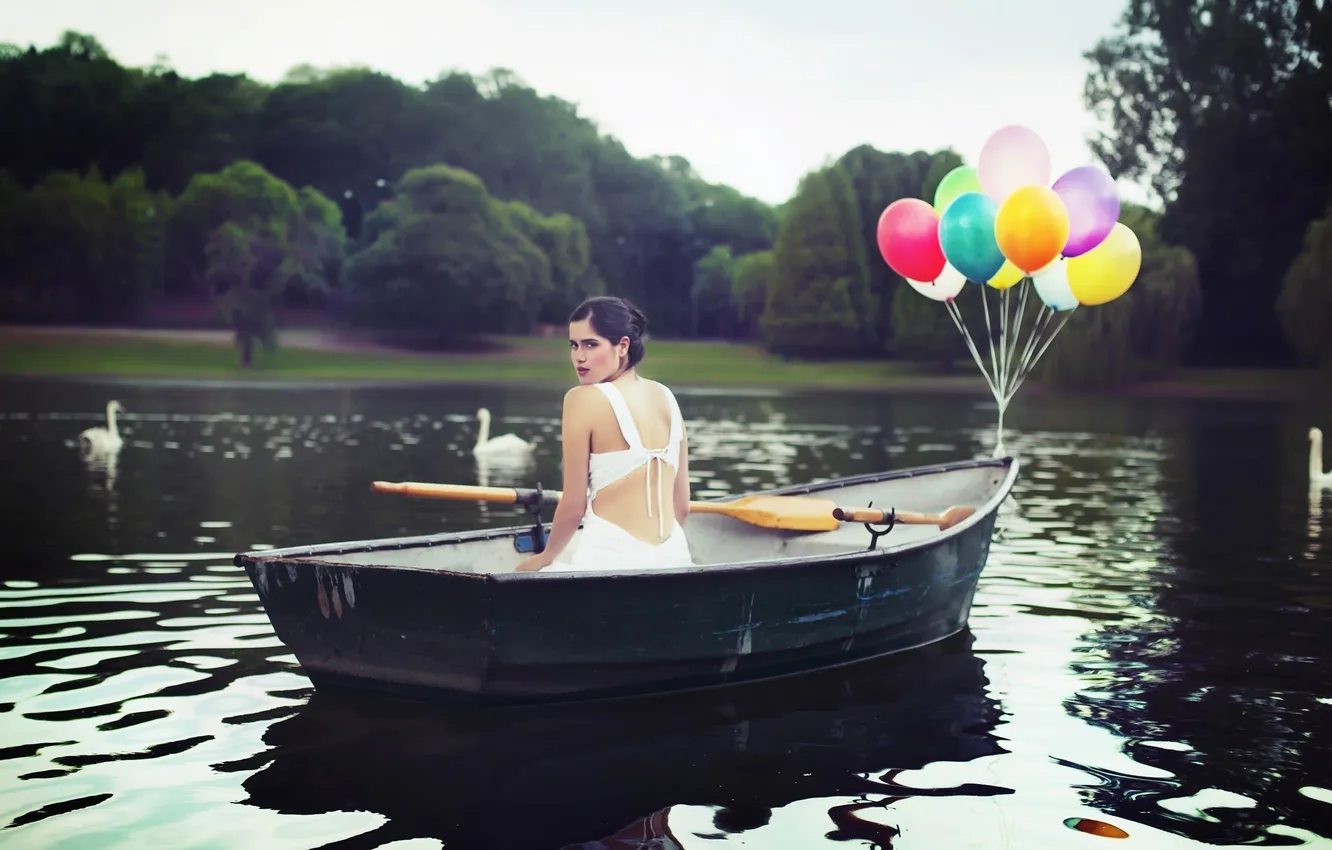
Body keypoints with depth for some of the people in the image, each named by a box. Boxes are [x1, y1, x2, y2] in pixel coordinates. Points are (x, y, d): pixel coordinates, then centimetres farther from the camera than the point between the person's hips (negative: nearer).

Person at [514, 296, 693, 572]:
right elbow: (682, 505, 14)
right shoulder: (666, 396, 10)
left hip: (611, 558, -6)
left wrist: (545, 557, 14)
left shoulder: (583, 399, -7)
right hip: (674, 557, 7)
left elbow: (574, 506, -3)